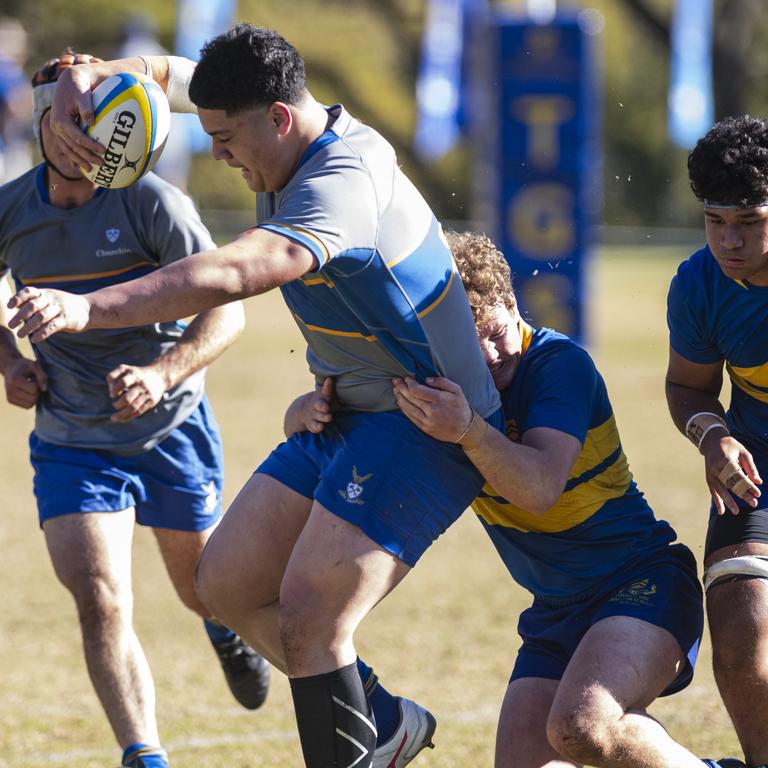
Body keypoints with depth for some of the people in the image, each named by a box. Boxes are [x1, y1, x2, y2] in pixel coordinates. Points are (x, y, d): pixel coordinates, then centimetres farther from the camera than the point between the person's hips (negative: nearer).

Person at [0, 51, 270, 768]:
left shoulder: (151, 202, -17)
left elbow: (226, 310, -18)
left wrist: (161, 374, -34)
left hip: (171, 428, -1)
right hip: (70, 439, 1)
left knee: (206, 591, 17)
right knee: (101, 606, -17)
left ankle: (227, 630, 55)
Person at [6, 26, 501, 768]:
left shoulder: (340, 186, -28)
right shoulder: (296, 142, 2)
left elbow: (232, 274, -45)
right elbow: (163, 72, 16)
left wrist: (90, 308, -52)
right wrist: (83, 79, -7)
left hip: (423, 425, -10)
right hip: (348, 415, 10)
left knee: (306, 619, -20)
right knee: (225, 585, 8)